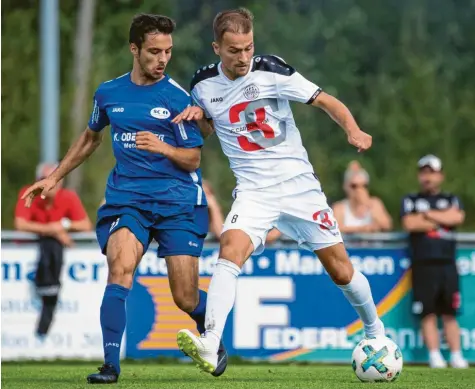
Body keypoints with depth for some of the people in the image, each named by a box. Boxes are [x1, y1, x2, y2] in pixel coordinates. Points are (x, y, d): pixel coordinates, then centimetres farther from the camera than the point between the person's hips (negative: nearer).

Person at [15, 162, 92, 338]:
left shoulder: (69, 197, -5)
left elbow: (86, 226, -6)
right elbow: (20, 224, -24)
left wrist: (64, 225, -22)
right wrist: (53, 230, -24)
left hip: (56, 246, 3)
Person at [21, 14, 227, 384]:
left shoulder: (177, 97, -4)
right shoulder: (109, 93, 7)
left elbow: (193, 159, -4)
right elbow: (91, 137, 26)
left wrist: (163, 147, -24)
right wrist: (55, 177, 28)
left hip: (178, 201, -2)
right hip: (126, 198, 2)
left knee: (186, 299, -2)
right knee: (120, 268, -25)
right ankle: (111, 364, -26)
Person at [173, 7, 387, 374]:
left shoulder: (271, 70, -11)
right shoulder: (204, 84, -1)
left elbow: (327, 101, -7)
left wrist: (353, 130, -26)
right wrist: (197, 114, -3)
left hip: (298, 183, -1)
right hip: (253, 190, 1)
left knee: (340, 268, 5)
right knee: (231, 248, -27)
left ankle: (375, 330, 32)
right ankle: (209, 347, -36)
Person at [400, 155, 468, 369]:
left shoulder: (451, 200, 16)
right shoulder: (410, 200, 11)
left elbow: (457, 217, -7)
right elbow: (409, 224, -8)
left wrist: (426, 215, -4)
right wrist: (441, 220, -2)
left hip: (447, 264, 1)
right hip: (423, 264, -1)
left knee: (449, 313, 2)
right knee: (428, 313, -5)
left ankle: (456, 356, 1)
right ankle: (434, 356, -5)